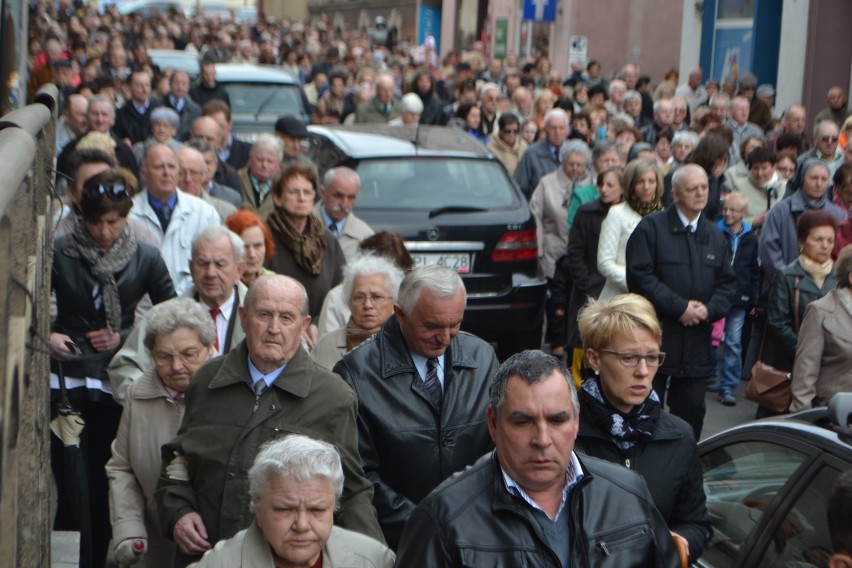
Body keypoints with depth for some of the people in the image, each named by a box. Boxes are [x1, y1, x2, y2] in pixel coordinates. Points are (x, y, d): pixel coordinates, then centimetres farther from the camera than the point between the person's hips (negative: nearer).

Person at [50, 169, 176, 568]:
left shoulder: (145, 258, 2)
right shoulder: (59, 253, -2)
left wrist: (124, 337, -3)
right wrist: (46, 336, -11)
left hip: (116, 386, 1)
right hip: (67, 383, -1)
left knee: (105, 492, 7)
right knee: (74, 493, -5)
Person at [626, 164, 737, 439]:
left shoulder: (716, 236, 14)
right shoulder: (651, 227, -4)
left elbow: (727, 283, 12)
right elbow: (640, 275, -13)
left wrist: (709, 309, -9)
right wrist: (680, 307, -16)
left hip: (696, 342, 5)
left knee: (691, 412, 9)